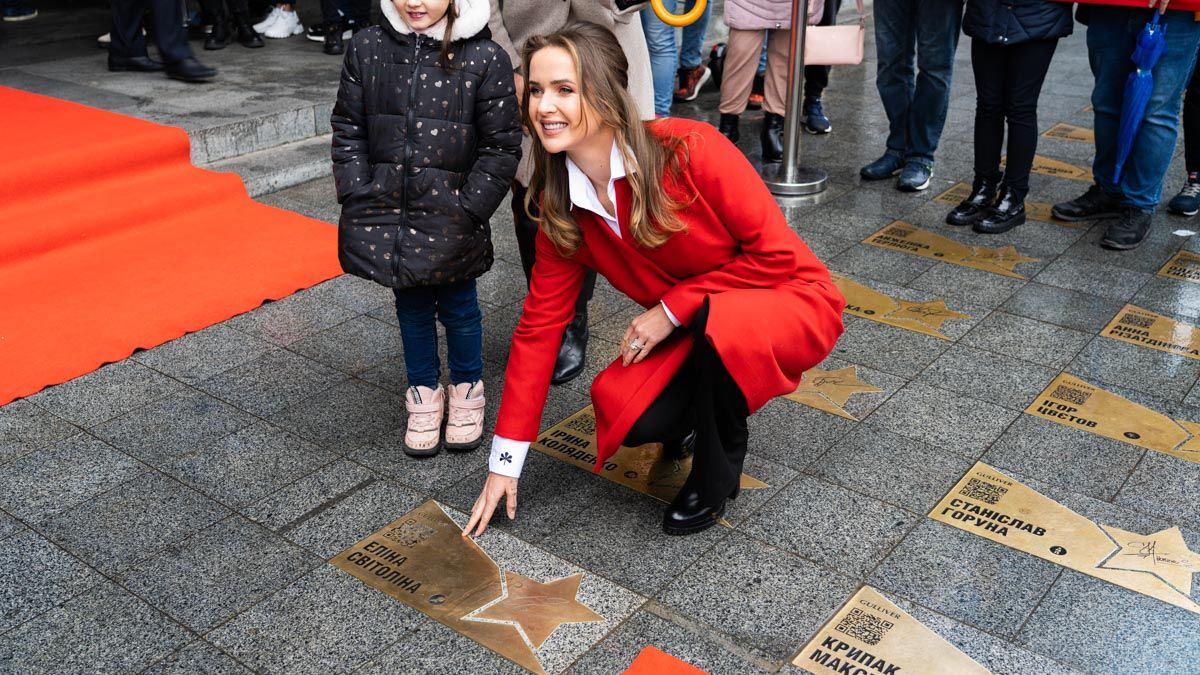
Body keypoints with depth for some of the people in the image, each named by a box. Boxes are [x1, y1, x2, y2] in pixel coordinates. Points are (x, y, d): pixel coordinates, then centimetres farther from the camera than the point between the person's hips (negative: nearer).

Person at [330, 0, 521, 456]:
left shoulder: (485, 59, -12)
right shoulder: (366, 49, -2)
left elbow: (501, 148, -8)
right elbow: (347, 129, 5)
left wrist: (467, 211, -11)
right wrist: (357, 196, -2)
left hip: (451, 219, -3)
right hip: (387, 212, 3)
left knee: (458, 306, 12)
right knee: (411, 306, 17)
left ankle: (467, 388, 36)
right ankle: (424, 392, 35)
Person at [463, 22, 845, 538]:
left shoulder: (690, 151, -26)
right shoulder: (561, 207, -8)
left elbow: (777, 253, -21)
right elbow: (539, 325, -4)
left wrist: (671, 309, -19)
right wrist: (504, 463, -5)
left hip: (790, 301, -4)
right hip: (694, 331, 5)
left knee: (719, 321, -37)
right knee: (624, 414, -22)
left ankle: (716, 476, -7)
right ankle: (695, 416, 17)